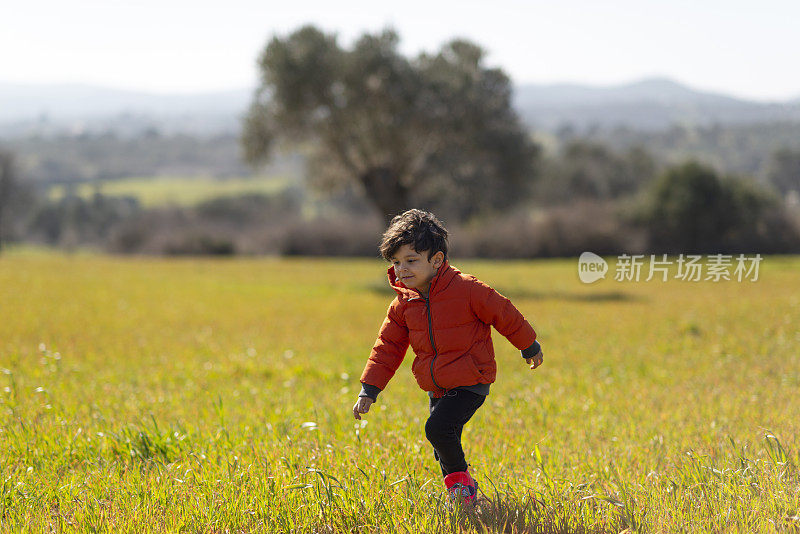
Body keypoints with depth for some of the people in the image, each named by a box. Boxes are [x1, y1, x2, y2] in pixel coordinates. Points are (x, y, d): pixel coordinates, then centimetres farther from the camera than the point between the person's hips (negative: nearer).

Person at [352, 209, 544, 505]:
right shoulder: (403, 304, -2)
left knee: (437, 428, -22)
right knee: (445, 449, 11)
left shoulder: (466, 289, -18)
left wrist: (529, 347, 8)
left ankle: (460, 479, -1)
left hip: (470, 383, -6)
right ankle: (463, 493, 30)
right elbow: (388, 347, 6)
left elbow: (504, 314, -5)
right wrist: (369, 390, 1)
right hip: (437, 388, 6)